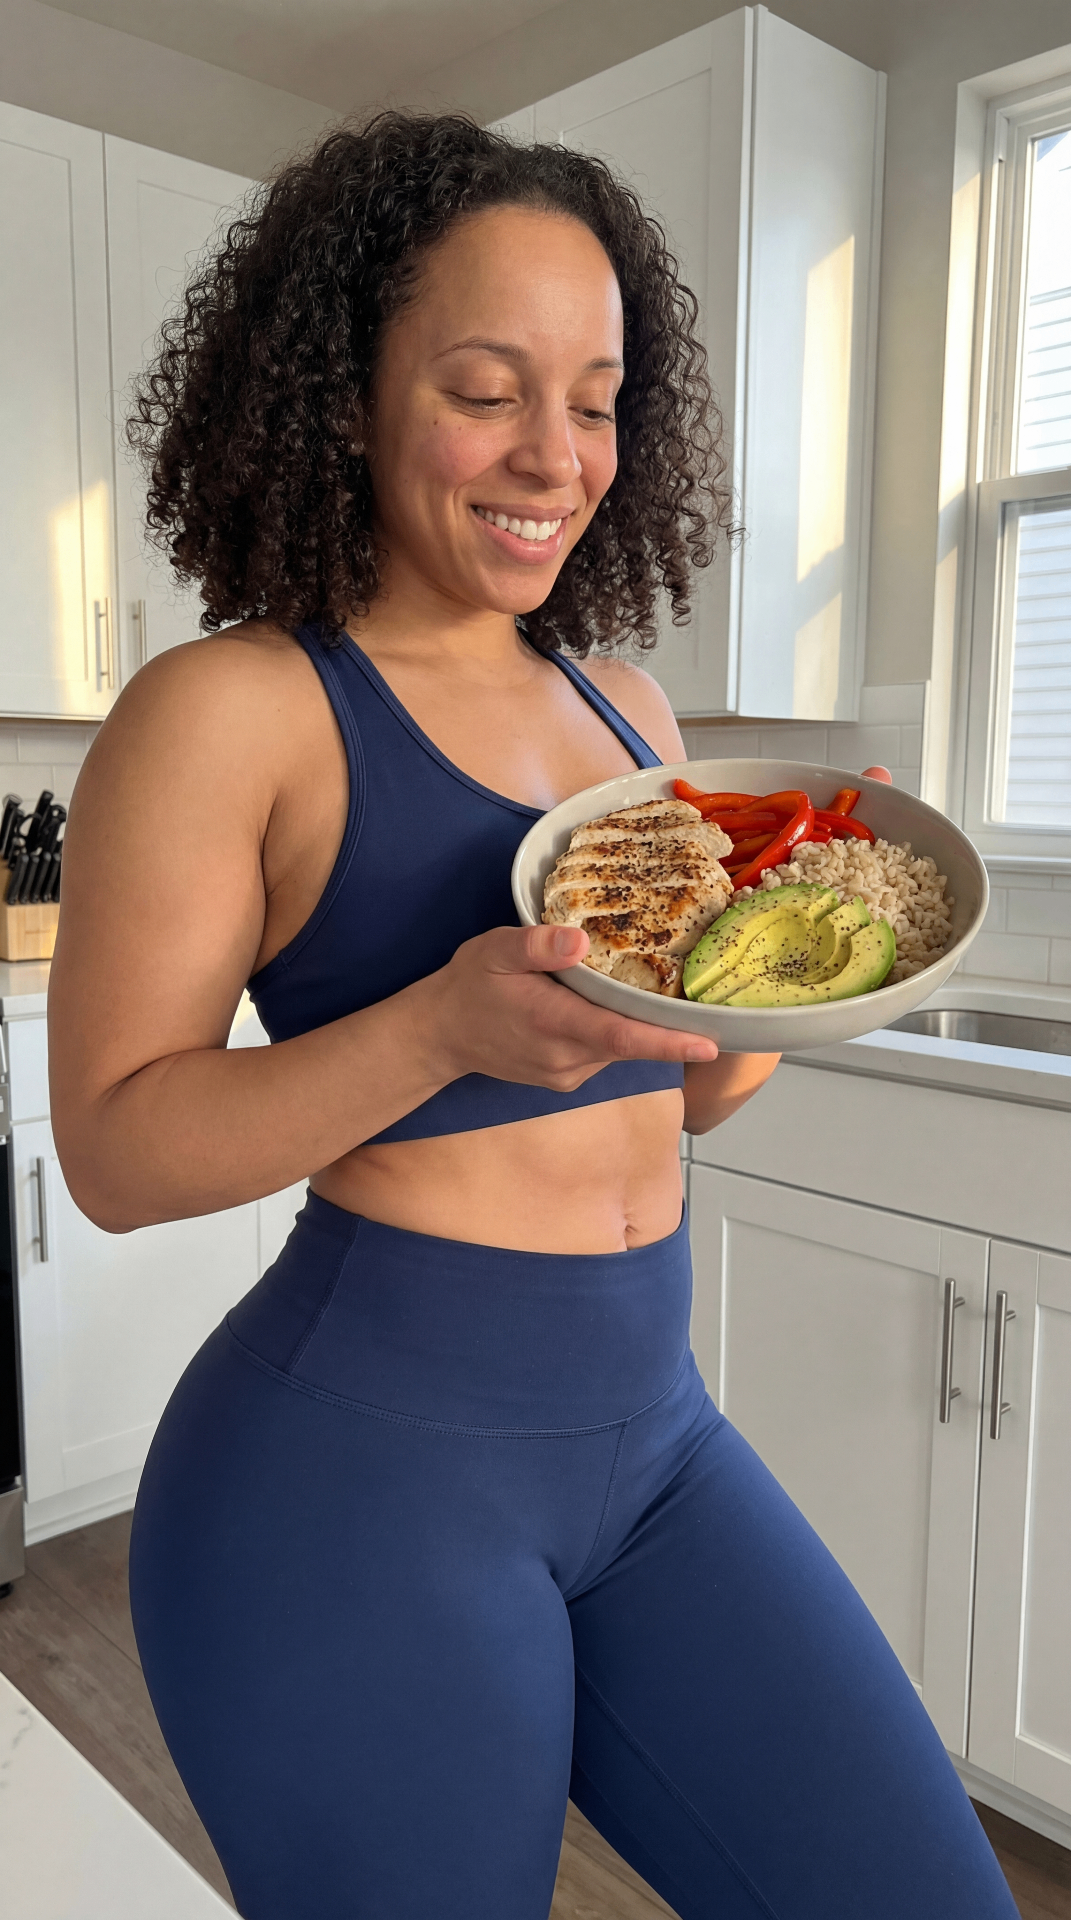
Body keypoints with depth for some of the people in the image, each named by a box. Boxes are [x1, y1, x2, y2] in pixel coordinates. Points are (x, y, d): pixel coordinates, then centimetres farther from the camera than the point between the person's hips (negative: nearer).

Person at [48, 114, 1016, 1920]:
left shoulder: (626, 710, 8)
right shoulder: (226, 708, -10)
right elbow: (113, 1145, -11)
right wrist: (444, 1028, -25)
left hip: (656, 1430, 6)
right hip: (364, 1456, -5)